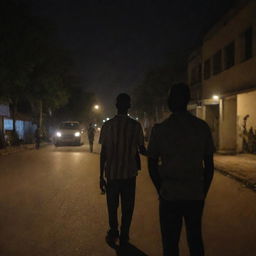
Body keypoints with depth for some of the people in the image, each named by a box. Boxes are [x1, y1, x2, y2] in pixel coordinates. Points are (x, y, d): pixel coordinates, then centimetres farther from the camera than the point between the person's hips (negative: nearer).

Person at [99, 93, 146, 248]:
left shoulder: (108, 125, -4)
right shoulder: (135, 125, -6)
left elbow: (103, 152, -4)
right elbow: (142, 150, -3)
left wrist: (101, 175, 2)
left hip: (112, 173, 1)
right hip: (129, 173, 0)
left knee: (112, 206, 15)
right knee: (127, 207, 12)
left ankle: (113, 235, 22)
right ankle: (124, 237, 18)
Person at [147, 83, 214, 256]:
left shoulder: (160, 129, -6)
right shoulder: (202, 127, 0)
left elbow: (152, 166, -2)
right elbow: (209, 165, 3)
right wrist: (204, 192, 13)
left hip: (170, 196, -2)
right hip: (196, 196, 2)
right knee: (195, 238, 20)